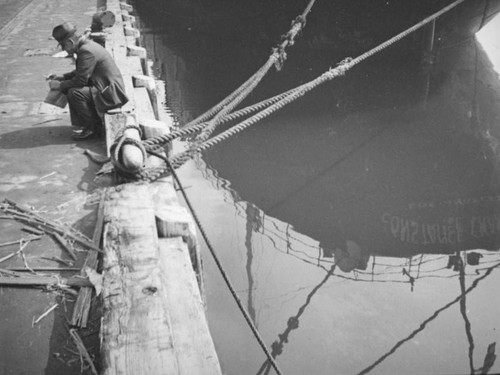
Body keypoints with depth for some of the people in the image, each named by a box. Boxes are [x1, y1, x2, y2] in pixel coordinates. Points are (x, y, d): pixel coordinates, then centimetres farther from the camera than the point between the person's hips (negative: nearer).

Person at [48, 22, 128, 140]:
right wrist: (62, 77, 10)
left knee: (74, 93, -24)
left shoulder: (87, 51, -22)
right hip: (105, 87, 11)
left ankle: (94, 127, -6)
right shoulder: (86, 45, 10)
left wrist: (60, 85, -10)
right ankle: (80, 125, 8)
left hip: (111, 94, -11)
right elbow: (80, 72, 22)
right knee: (68, 88, 6)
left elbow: (81, 80, -22)